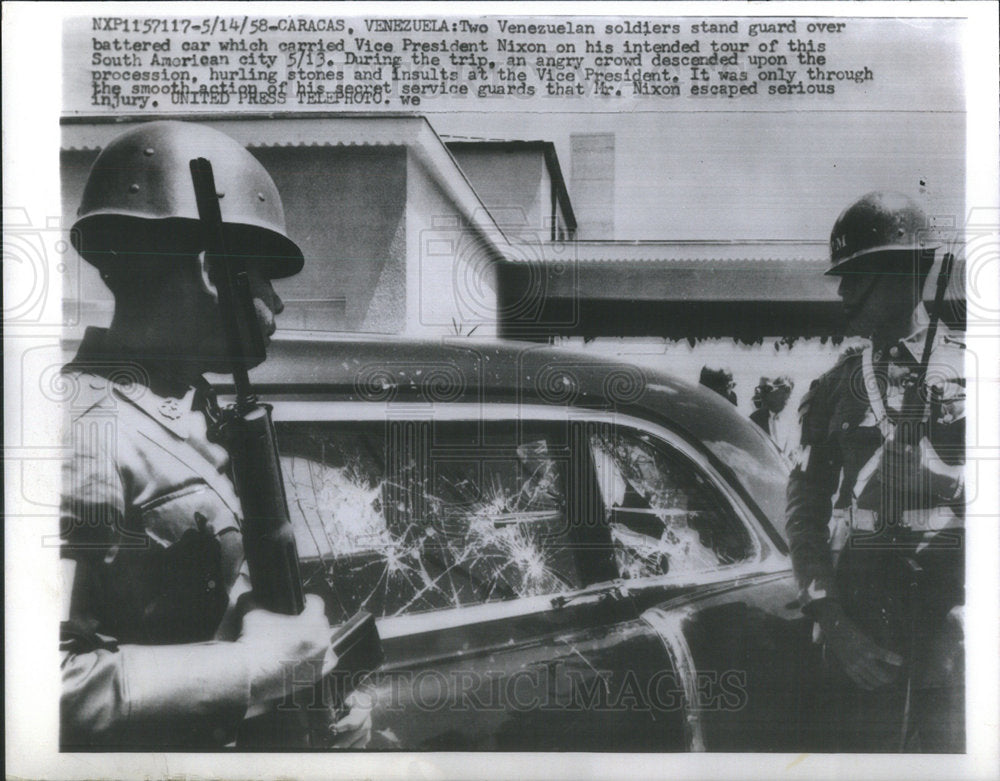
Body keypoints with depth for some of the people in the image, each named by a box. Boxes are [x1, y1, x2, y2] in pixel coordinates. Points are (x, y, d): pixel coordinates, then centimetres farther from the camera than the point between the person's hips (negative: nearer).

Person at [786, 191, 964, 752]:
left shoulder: (970, 370, 4)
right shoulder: (836, 388, 11)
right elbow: (805, 512, 8)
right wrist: (832, 622, -3)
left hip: (957, 615, -2)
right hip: (862, 623, 2)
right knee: (861, 745, 6)